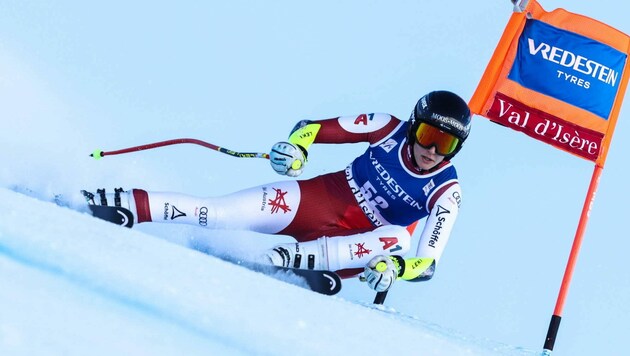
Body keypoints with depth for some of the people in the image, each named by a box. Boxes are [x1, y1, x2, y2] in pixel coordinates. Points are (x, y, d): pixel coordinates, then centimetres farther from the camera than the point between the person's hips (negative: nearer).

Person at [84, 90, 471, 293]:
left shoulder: (445, 193, -11)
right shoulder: (389, 129, -8)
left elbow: (427, 263, -18)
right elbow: (312, 128, -3)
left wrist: (396, 268, -39)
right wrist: (295, 147, -25)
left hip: (355, 244, -1)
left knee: (400, 239, -35)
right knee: (222, 213, -22)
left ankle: (295, 257, -44)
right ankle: (127, 204, -19)